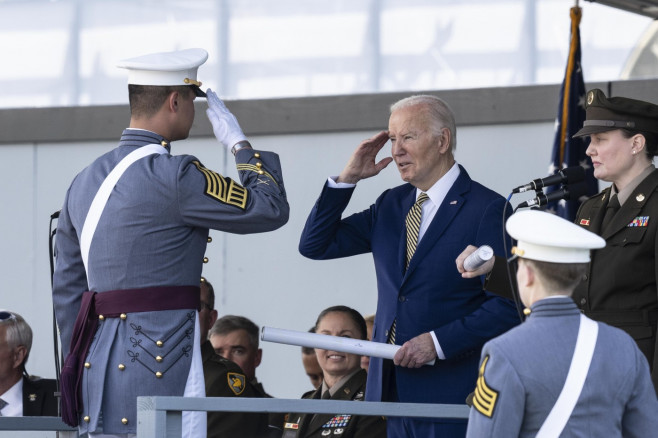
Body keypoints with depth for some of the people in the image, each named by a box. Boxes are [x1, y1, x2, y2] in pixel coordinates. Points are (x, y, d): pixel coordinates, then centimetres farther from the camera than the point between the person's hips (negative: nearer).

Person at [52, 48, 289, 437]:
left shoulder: (86, 182, 14)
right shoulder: (174, 177, -12)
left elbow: (66, 288, 17)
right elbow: (271, 209, -4)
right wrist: (238, 142, 8)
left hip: (99, 370, 8)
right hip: (160, 364, -8)